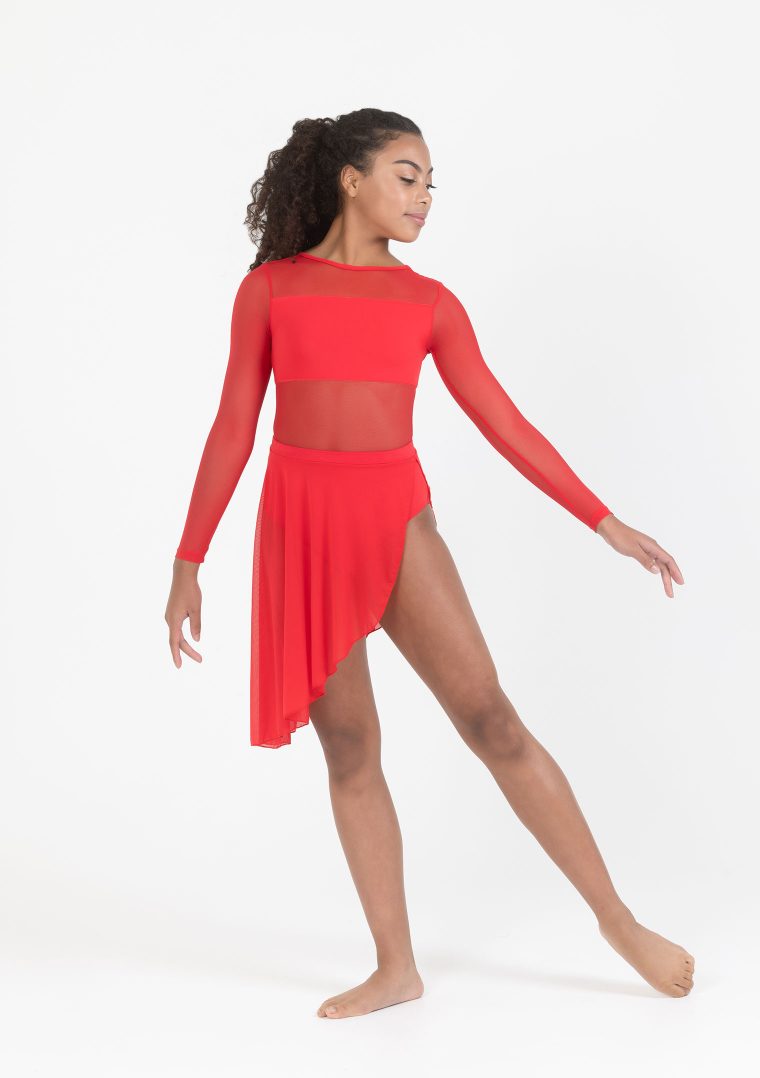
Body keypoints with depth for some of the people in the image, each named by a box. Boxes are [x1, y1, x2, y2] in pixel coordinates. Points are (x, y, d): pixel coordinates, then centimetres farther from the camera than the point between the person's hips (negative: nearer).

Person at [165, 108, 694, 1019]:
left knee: (491, 721, -7)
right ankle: (396, 968, 15)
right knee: (349, 751, 4)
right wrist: (188, 561, 4)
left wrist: (605, 521, 3)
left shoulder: (428, 303, 7)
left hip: (397, 521, 0)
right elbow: (233, 429, 5)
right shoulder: (270, 288, 5)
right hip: (301, 528, 0)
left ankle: (616, 918, 7)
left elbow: (501, 422, 7)